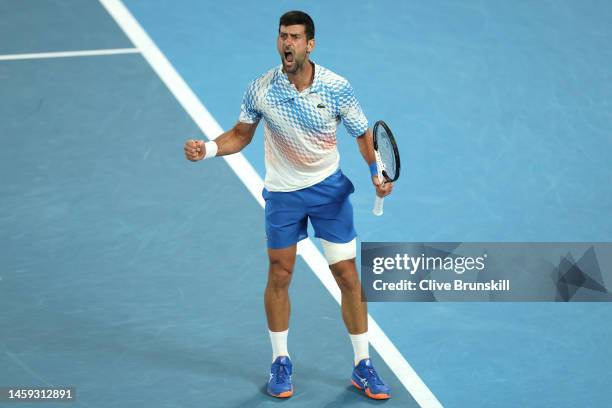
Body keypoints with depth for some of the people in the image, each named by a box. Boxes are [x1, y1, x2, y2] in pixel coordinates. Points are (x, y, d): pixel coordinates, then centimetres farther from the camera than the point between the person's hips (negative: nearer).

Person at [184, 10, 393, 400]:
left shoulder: (337, 87, -15)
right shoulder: (260, 90, -12)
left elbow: (365, 136, -4)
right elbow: (241, 135, 3)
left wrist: (378, 172, -20)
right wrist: (208, 148, -15)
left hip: (330, 188, 0)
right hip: (283, 193, 1)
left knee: (348, 276, 0)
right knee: (280, 276, 7)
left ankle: (363, 366, 14)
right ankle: (280, 362, 25)